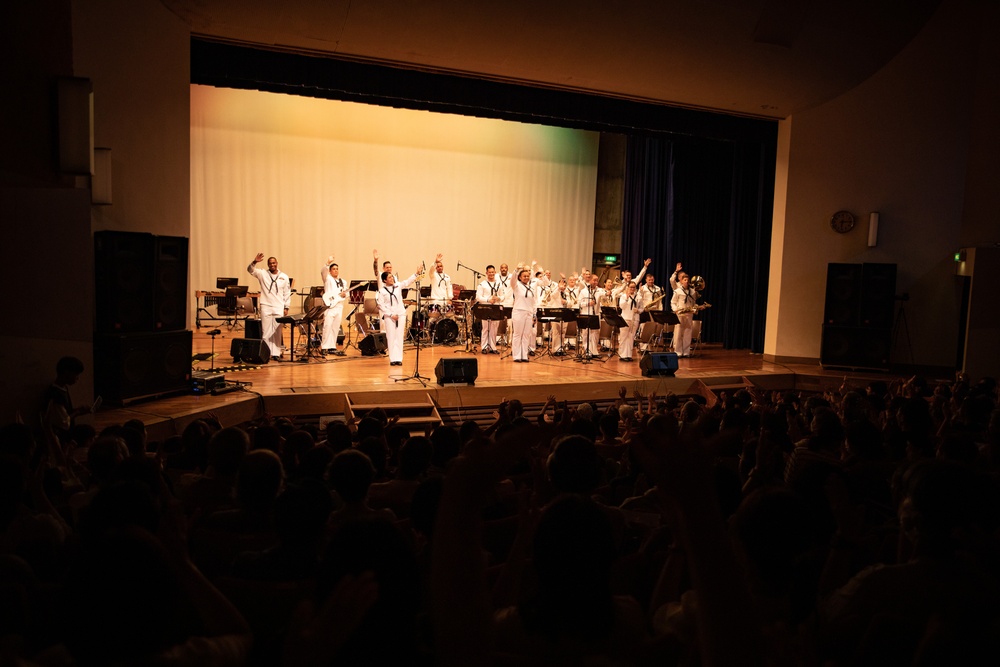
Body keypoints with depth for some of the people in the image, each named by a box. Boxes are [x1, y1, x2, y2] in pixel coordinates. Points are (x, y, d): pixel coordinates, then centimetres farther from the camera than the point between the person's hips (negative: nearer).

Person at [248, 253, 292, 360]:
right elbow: (250, 270, -10)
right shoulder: (263, 274, 4)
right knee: (266, 332, 0)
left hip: (279, 308, 1)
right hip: (265, 307, -1)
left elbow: (287, 294, 9)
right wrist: (255, 262, -28)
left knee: (277, 332, 3)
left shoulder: (284, 277, 8)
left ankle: (276, 353, 7)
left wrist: (286, 307, 3)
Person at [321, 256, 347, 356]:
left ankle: (332, 347, 11)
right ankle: (324, 347, -8)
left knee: (335, 328, 6)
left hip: (339, 306, 5)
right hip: (329, 305, -5)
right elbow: (323, 272, -17)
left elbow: (346, 294, 20)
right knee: (327, 326, -11)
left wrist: (344, 295, -4)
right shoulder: (328, 279, 3)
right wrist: (328, 263, -32)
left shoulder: (343, 282, 20)